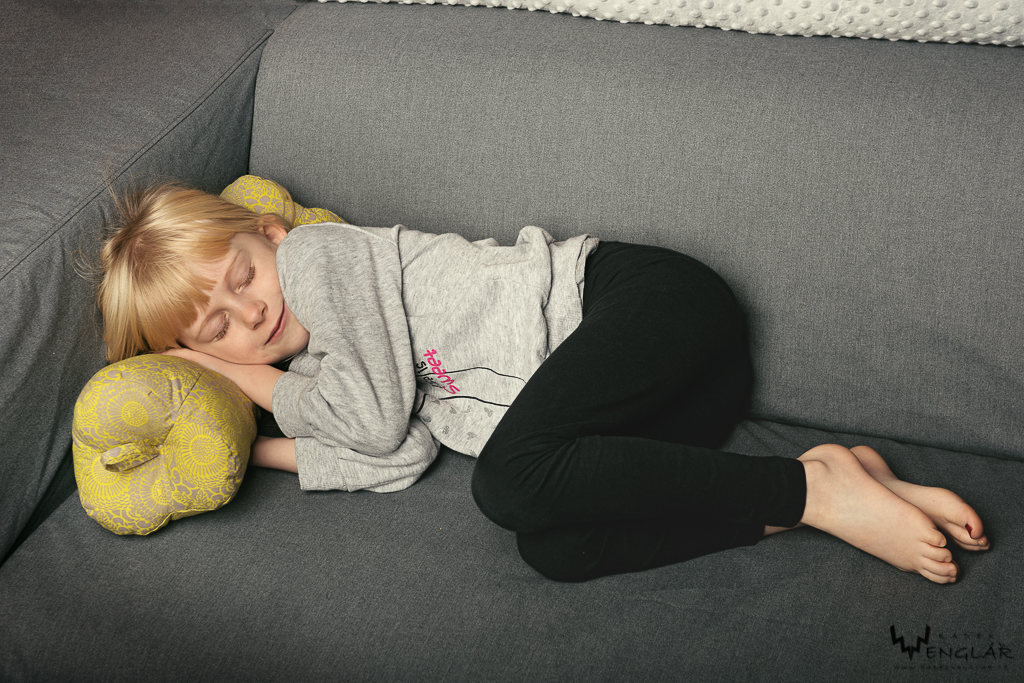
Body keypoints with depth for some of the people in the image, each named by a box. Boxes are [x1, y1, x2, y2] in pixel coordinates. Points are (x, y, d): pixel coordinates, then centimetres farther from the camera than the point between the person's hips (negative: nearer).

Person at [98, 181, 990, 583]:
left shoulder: (317, 255, -8)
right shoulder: (311, 370, 17)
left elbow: (379, 417, -15)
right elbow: (401, 457, 3)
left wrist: (253, 382, 0)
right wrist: (249, 450, 5)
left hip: (637, 295, -8)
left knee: (512, 480, -30)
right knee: (552, 545, -17)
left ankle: (812, 486, -21)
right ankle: (844, 485, -14)